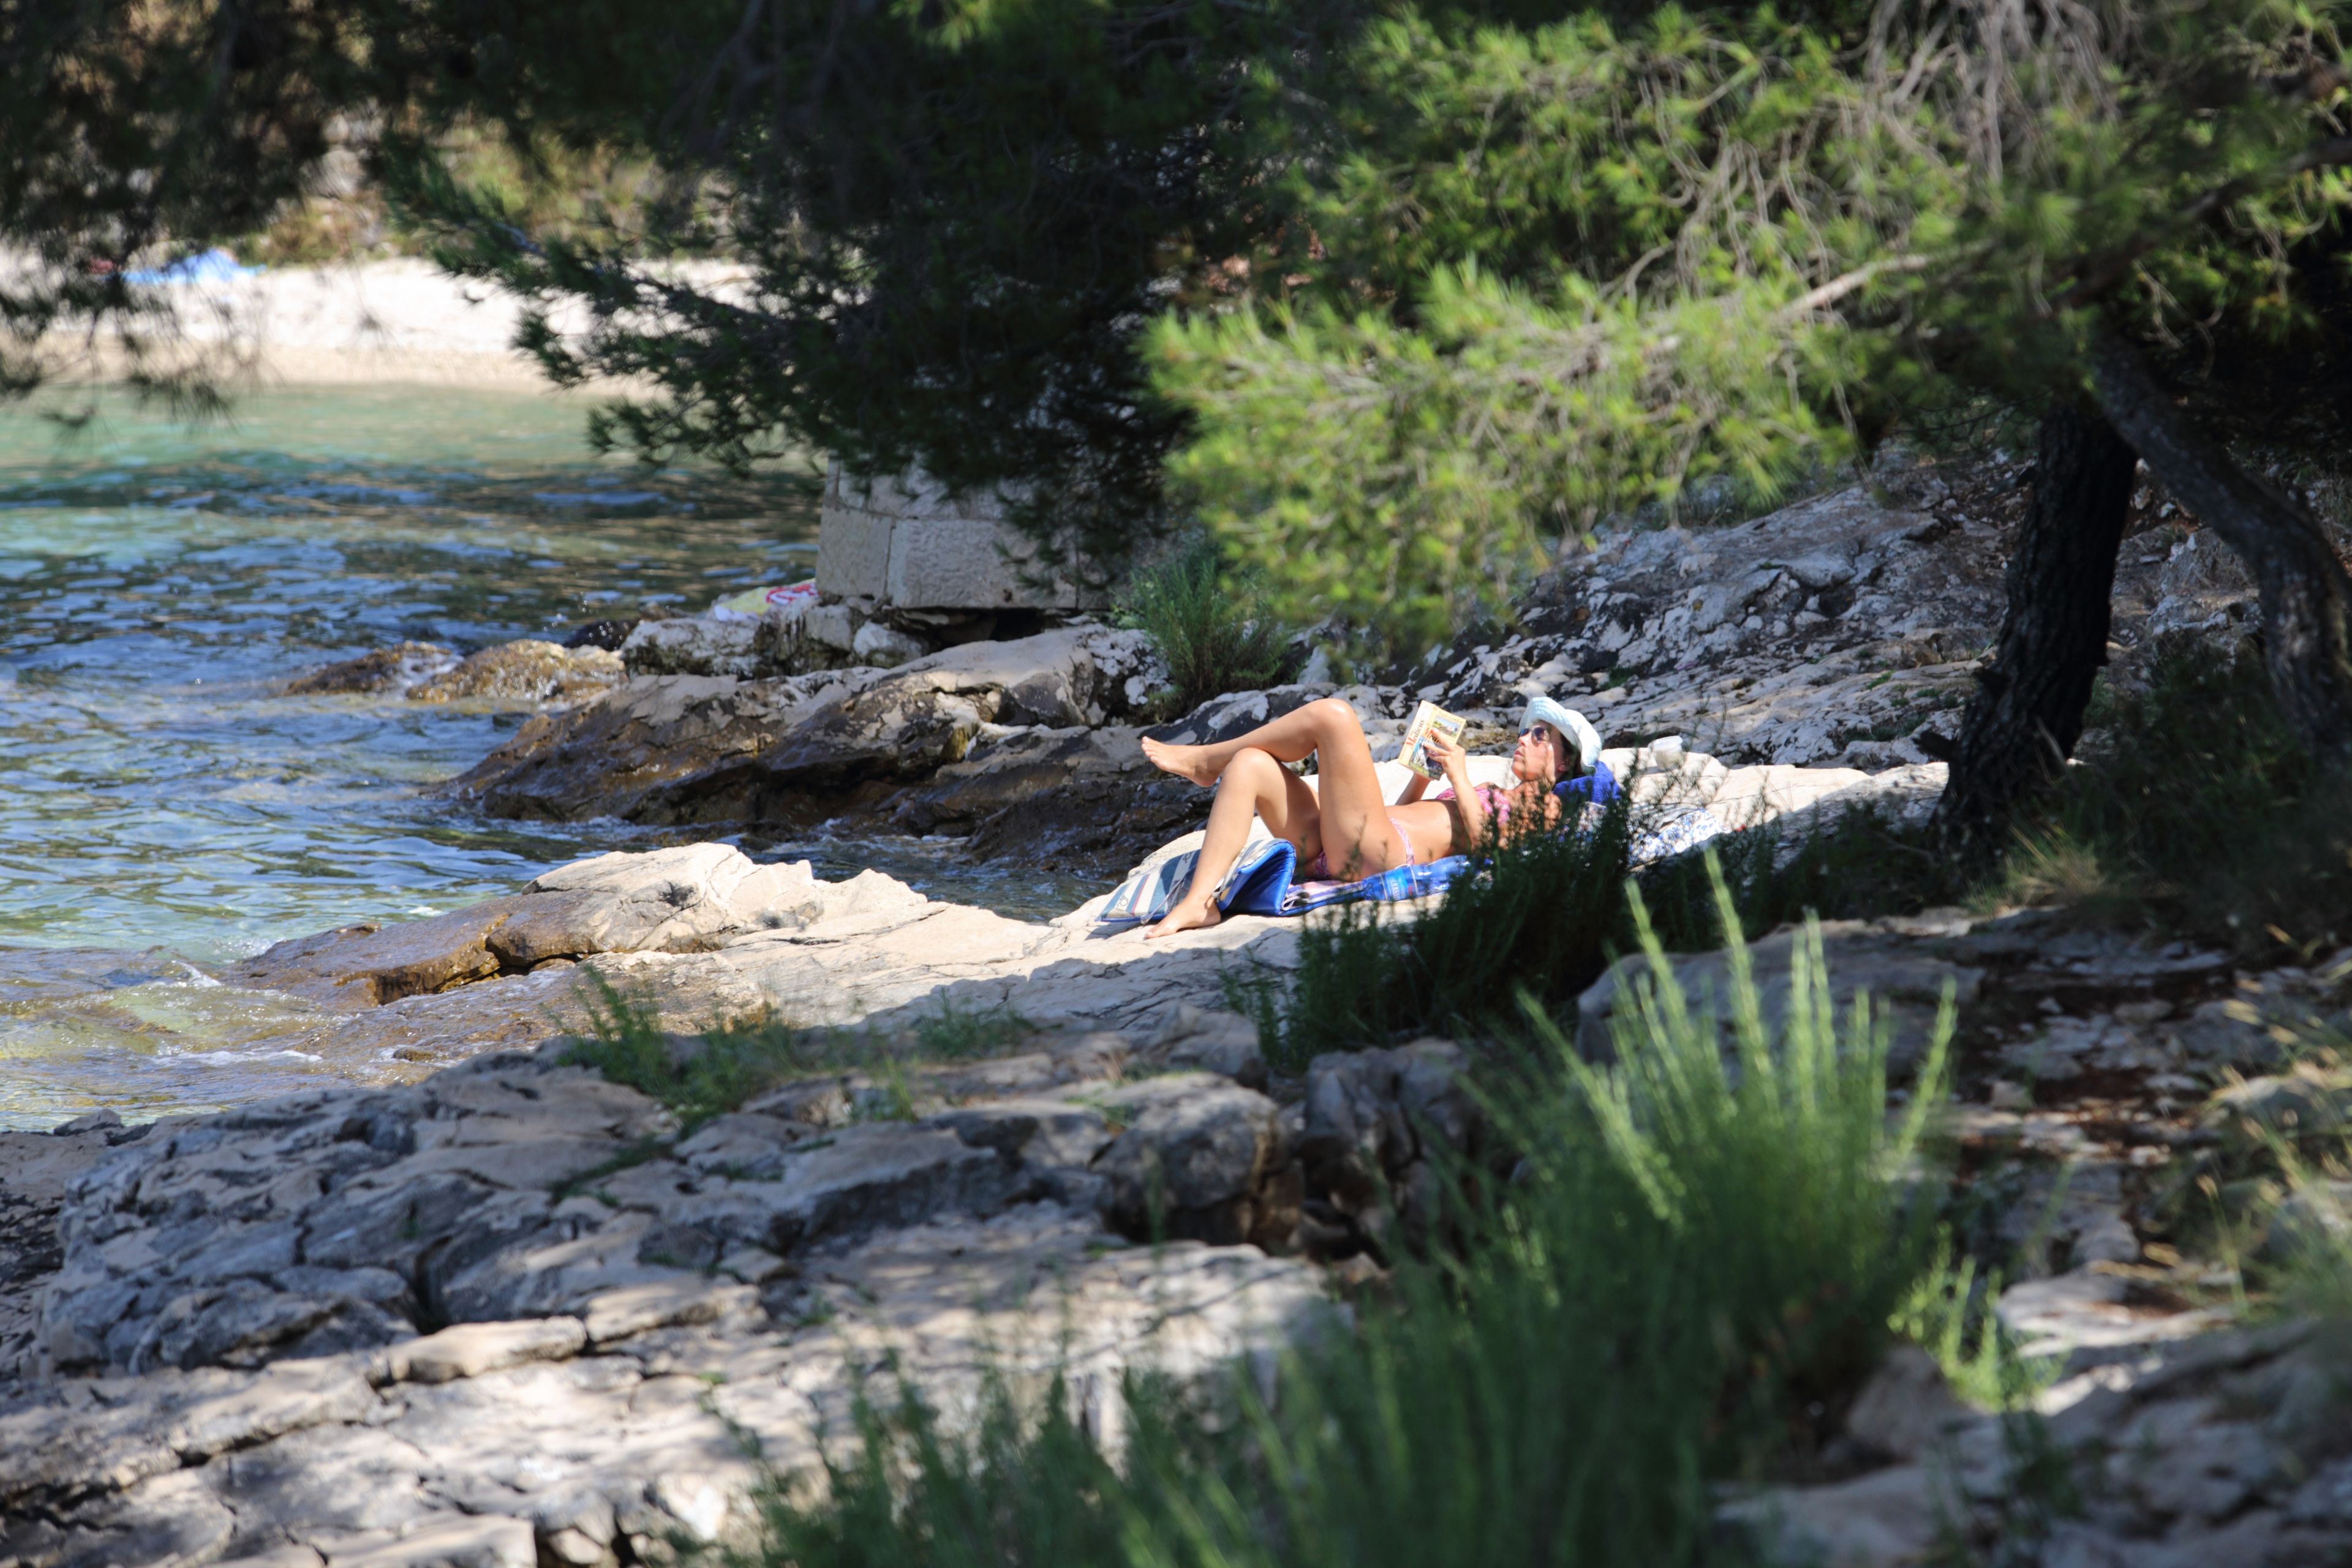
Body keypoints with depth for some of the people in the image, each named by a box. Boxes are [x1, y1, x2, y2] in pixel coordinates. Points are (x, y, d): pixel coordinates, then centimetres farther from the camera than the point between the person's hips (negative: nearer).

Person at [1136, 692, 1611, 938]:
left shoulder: (1545, 805, 13)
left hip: (1379, 854, -9)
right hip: (1338, 852, 9)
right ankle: (1200, 901, -23)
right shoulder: (1492, 795, 38)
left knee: (1333, 714, -16)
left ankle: (1205, 762, 2)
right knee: (1249, 765, -9)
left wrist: (1460, 780, -1)